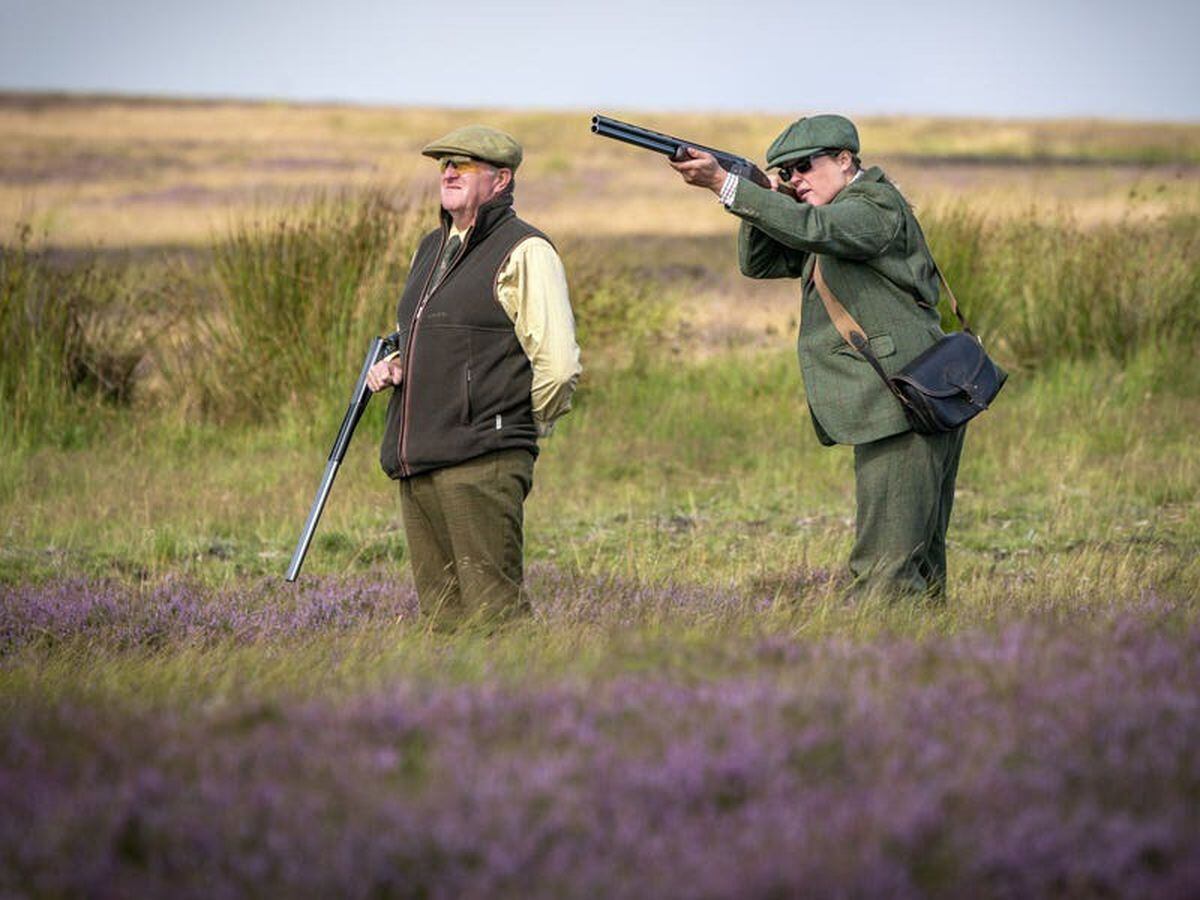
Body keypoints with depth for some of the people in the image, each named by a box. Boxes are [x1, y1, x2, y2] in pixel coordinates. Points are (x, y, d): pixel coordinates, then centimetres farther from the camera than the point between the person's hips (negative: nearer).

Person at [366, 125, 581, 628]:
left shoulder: (524, 253, -6)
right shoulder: (432, 248, 20)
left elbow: (558, 365, -13)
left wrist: (520, 430, 0)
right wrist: (392, 367, 11)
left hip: (481, 464, -8)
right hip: (416, 464, 8)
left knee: (490, 610, -10)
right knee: (441, 614, 10)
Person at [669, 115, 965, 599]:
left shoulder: (878, 206, -9)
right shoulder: (836, 220, 21)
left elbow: (810, 229, -27)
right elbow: (758, 264, 18)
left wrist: (723, 183, -29)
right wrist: (767, 200, 0)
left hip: (904, 410, -11)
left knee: (883, 574, -15)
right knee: (917, 569, 15)